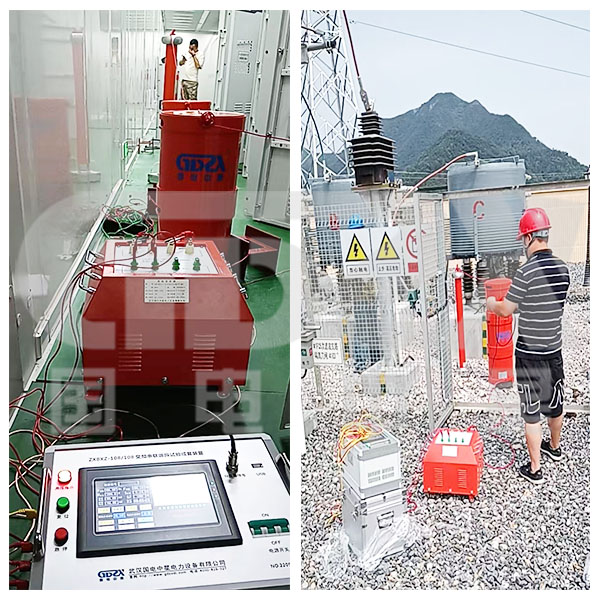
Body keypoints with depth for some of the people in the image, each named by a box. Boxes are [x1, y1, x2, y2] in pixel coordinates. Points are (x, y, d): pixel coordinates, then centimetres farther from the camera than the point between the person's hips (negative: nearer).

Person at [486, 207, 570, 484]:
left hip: (529, 354, -7)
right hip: (555, 350, 7)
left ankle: (535, 469, 11)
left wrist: (491, 303, 7)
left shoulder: (526, 272, -22)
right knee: (555, 404, 24)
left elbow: (505, 310, -14)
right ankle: (554, 447, 46)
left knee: (531, 412, 3)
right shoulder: (563, 268, -1)